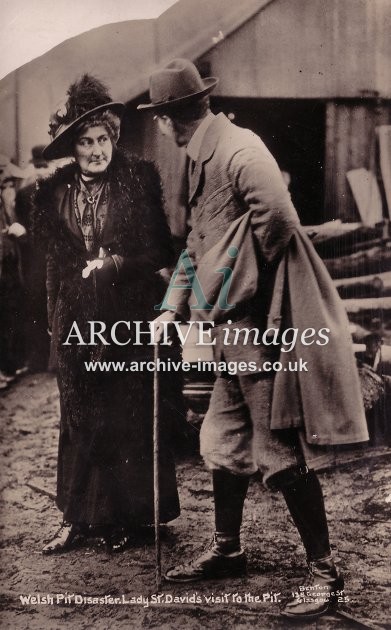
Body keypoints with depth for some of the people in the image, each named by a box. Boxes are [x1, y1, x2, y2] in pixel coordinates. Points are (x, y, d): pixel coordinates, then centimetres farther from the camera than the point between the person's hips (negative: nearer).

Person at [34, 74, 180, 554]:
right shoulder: (54, 192, 7)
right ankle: (78, 517, 15)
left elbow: (160, 249, -2)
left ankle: (126, 516, 17)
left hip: (129, 317, -2)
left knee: (131, 415, 4)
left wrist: (117, 264, -13)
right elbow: (52, 256, 12)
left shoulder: (139, 179, -2)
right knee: (80, 418, 6)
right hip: (77, 320, 3)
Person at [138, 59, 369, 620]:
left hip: (257, 324, -10)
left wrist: (240, 282, -10)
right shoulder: (203, 159, 16)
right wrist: (173, 306, 15)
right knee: (225, 443, 17)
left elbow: (279, 221, -26)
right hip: (230, 327, 10)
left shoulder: (239, 149, -14)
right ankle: (227, 551, 33)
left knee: (282, 453, -3)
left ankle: (324, 571, 10)